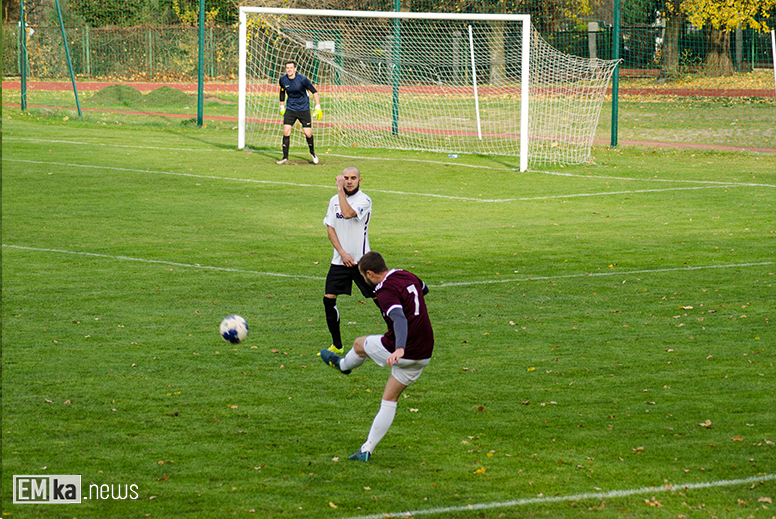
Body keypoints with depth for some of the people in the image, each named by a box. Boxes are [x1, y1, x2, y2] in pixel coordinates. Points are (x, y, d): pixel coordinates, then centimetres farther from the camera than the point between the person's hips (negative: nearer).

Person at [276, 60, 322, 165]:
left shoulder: (302, 79, -16)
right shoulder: (283, 80, -5)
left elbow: (314, 91, -7)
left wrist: (318, 108, -8)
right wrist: (282, 107, 19)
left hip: (304, 109, -2)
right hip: (290, 109, 2)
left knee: (308, 133, -4)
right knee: (286, 132, -11)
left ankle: (312, 153, 24)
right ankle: (285, 158, -3)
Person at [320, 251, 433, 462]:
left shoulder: (386, 292, -19)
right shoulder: (408, 276, 6)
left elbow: (400, 319, -37)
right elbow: (423, 289, 30)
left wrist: (400, 349, -51)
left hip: (399, 351, -7)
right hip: (423, 355, 7)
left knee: (360, 344, 25)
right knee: (390, 400, 18)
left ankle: (343, 365, 59)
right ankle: (367, 449, 17)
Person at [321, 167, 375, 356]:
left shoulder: (364, 200, -10)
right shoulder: (335, 200, 8)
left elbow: (348, 213, -28)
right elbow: (330, 228, 7)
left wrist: (340, 189, -21)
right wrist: (342, 253, -6)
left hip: (361, 260, -5)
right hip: (340, 260, 5)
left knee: (378, 297, -2)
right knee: (328, 299, -2)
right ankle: (336, 345, 9)